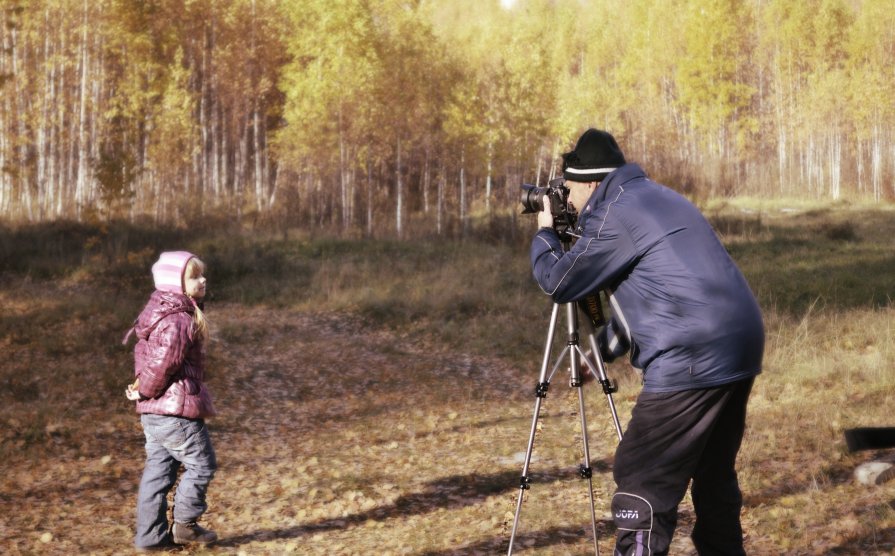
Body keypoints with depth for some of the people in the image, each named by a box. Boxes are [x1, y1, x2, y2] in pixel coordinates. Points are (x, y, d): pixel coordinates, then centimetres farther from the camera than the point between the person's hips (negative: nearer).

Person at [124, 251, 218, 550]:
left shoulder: (159, 313, 15)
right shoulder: (179, 320, -19)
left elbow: (144, 355, 20)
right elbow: (164, 362, -23)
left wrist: (143, 387, 10)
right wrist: (146, 390, -9)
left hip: (153, 412, 10)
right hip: (177, 411, -10)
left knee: (158, 470, 13)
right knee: (201, 464, 4)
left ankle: (150, 535, 17)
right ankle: (184, 525, 12)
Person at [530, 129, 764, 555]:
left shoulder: (614, 213, -7)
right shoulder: (656, 199, 23)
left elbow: (559, 282, -2)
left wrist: (545, 234, 16)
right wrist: (604, 350, 35)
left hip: (692, 362, -10)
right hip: (738, 351, 10)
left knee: (642, 480, -6)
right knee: (713, 474, 20)